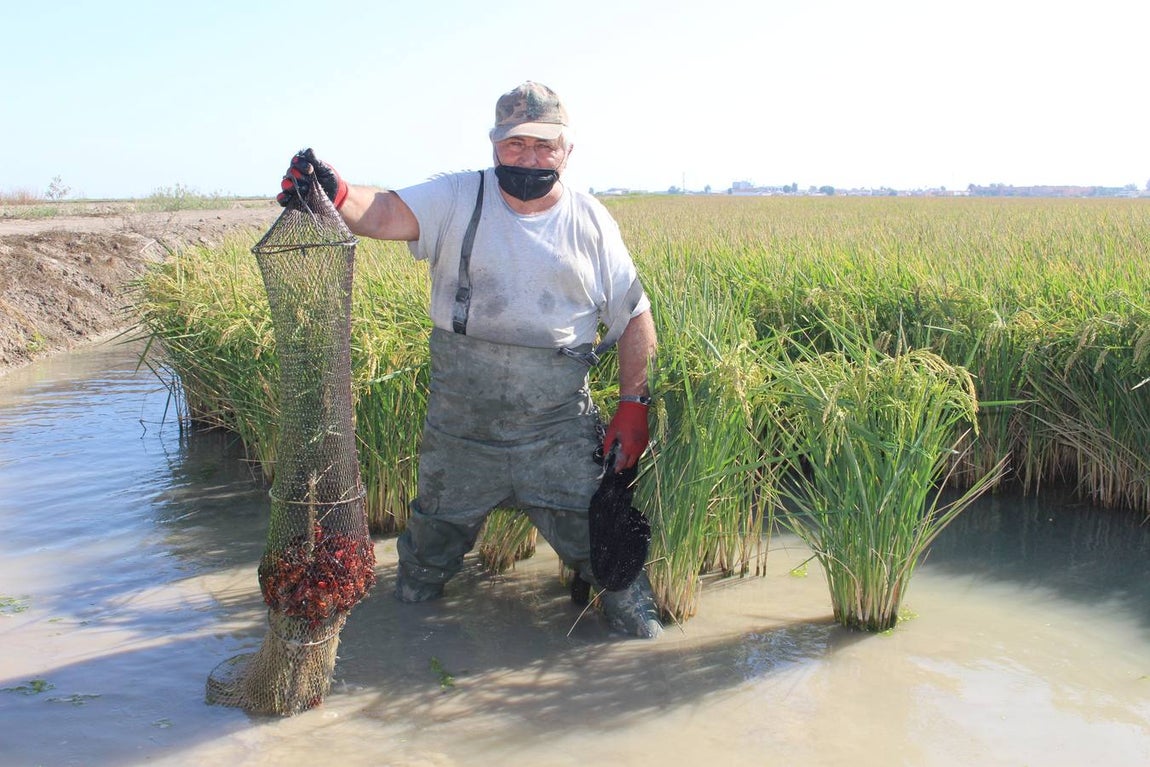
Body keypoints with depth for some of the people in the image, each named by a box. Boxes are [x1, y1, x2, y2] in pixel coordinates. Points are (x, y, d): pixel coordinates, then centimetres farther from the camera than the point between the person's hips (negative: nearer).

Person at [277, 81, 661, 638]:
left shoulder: (591, 222, 1)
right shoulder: (458, 199, -4)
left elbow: (634, 317, 5)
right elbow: (384, 214, -22)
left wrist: (632, 405, -3)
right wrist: (333, 195, -44)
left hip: (559, 425, 0)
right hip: (460, 421, 1)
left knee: (595, 532, 3)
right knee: (435, 534, 18)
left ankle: (630, 607, 29)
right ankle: (410, 605, 46)